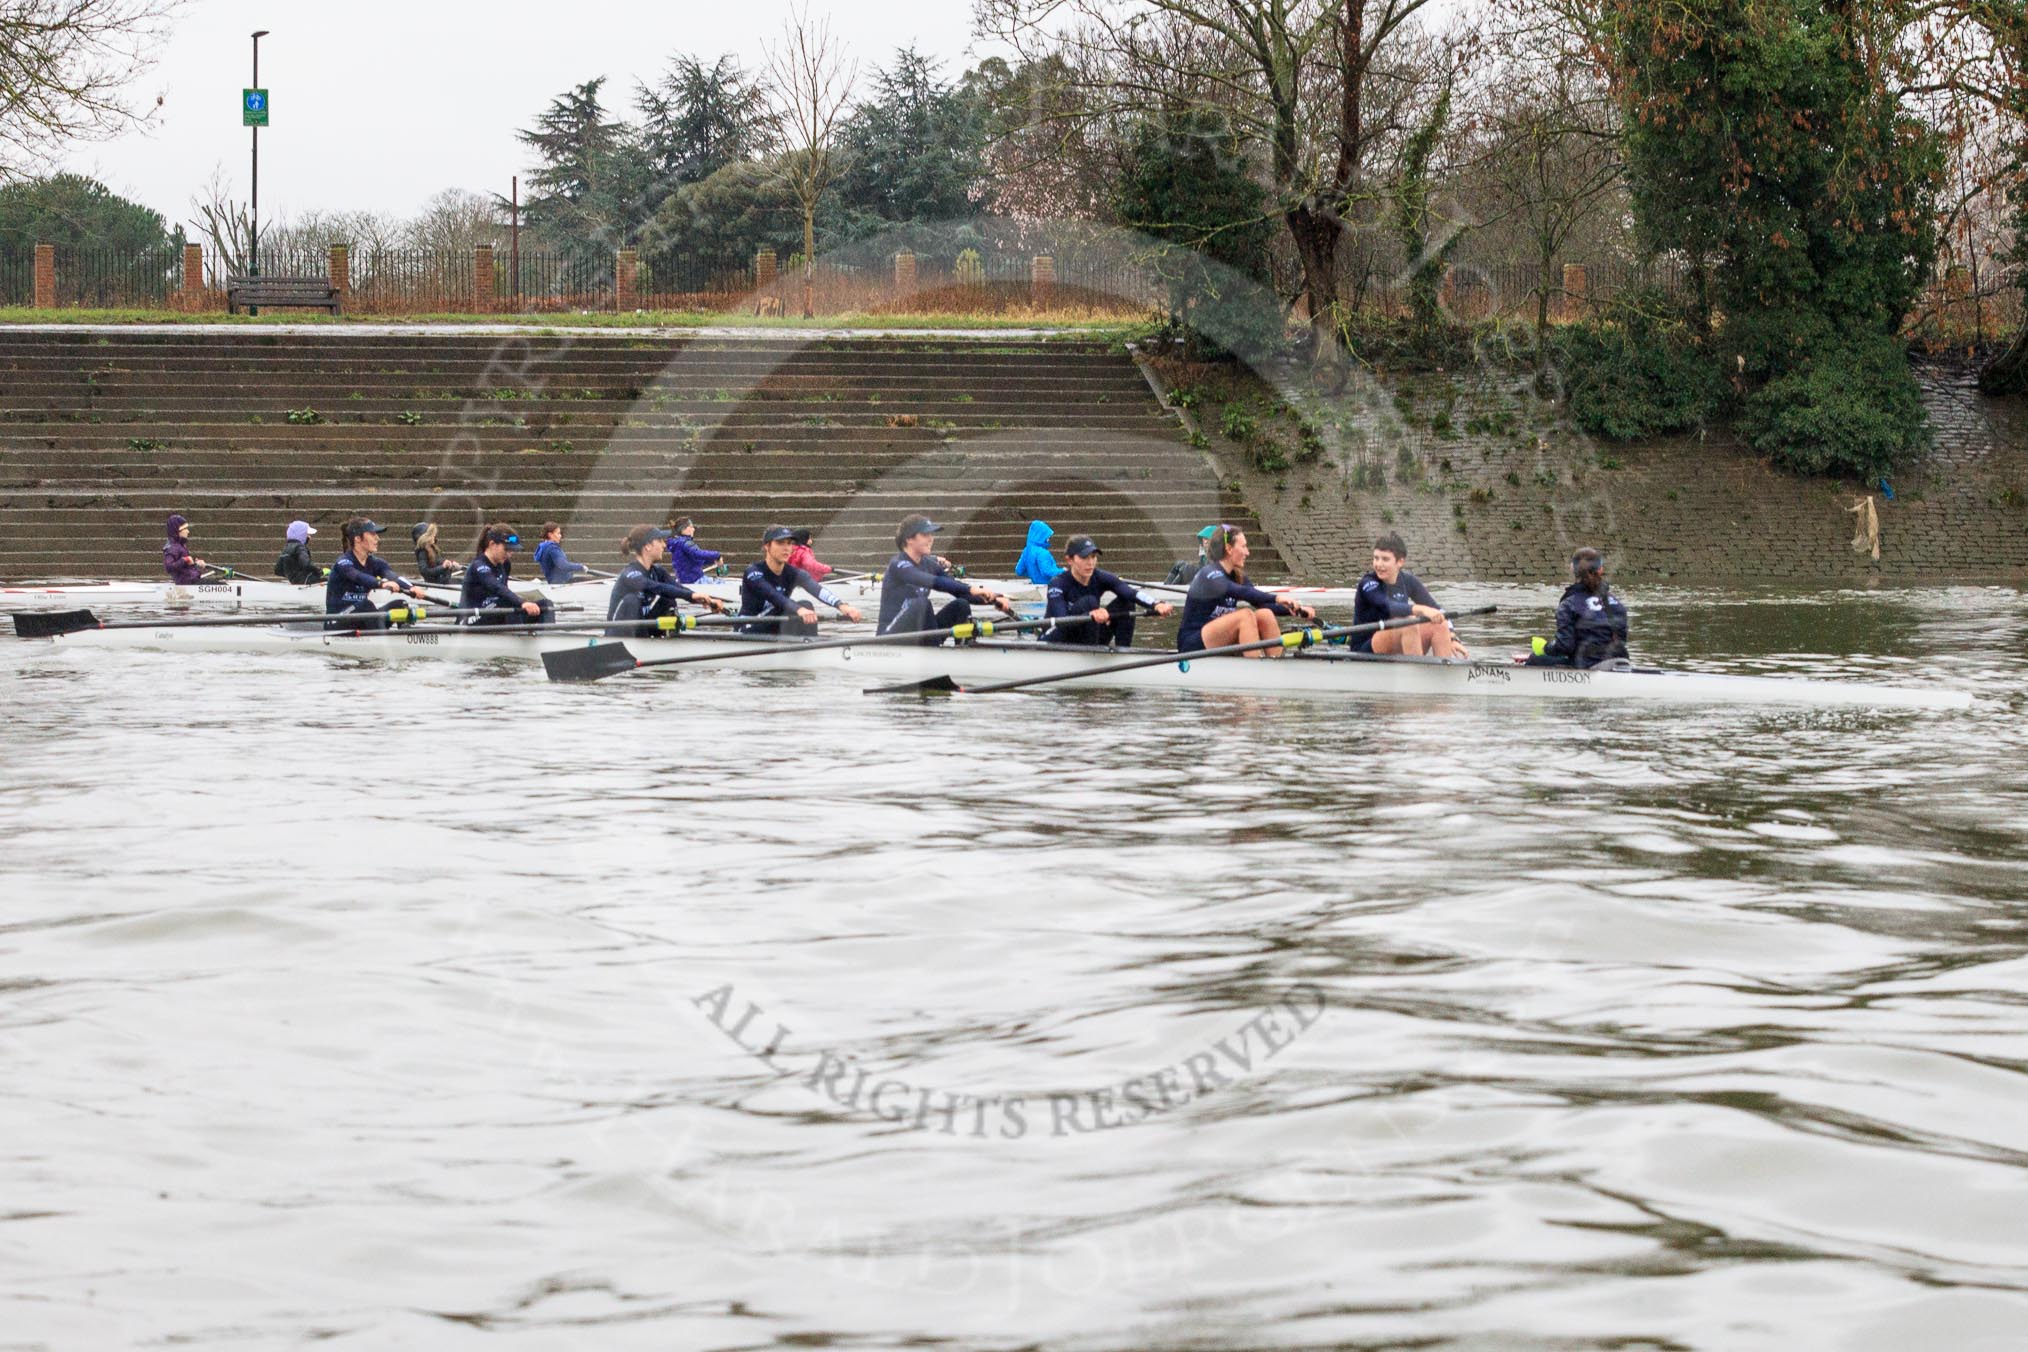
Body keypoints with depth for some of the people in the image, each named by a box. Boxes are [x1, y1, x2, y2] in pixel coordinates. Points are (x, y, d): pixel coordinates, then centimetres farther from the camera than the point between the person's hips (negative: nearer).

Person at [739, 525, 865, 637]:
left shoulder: (793, 574, -2)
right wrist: (799, 610, -55)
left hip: (776, 632, 5)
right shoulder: (753, 572, -16)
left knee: (805, 605, -20)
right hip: (750, 632, -5)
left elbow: (817, 590, -23)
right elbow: (773, 596, -36)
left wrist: (841, 606, -44)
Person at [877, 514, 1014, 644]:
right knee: (922, 603, -32)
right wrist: (970, 589, -40)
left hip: (918, 635, 7)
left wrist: (994, 598, -15)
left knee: (961, 605, -8)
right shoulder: (897, 565, -15)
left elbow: (961, 592, 1)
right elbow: (934, 582, -32)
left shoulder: (930, 565, 9)